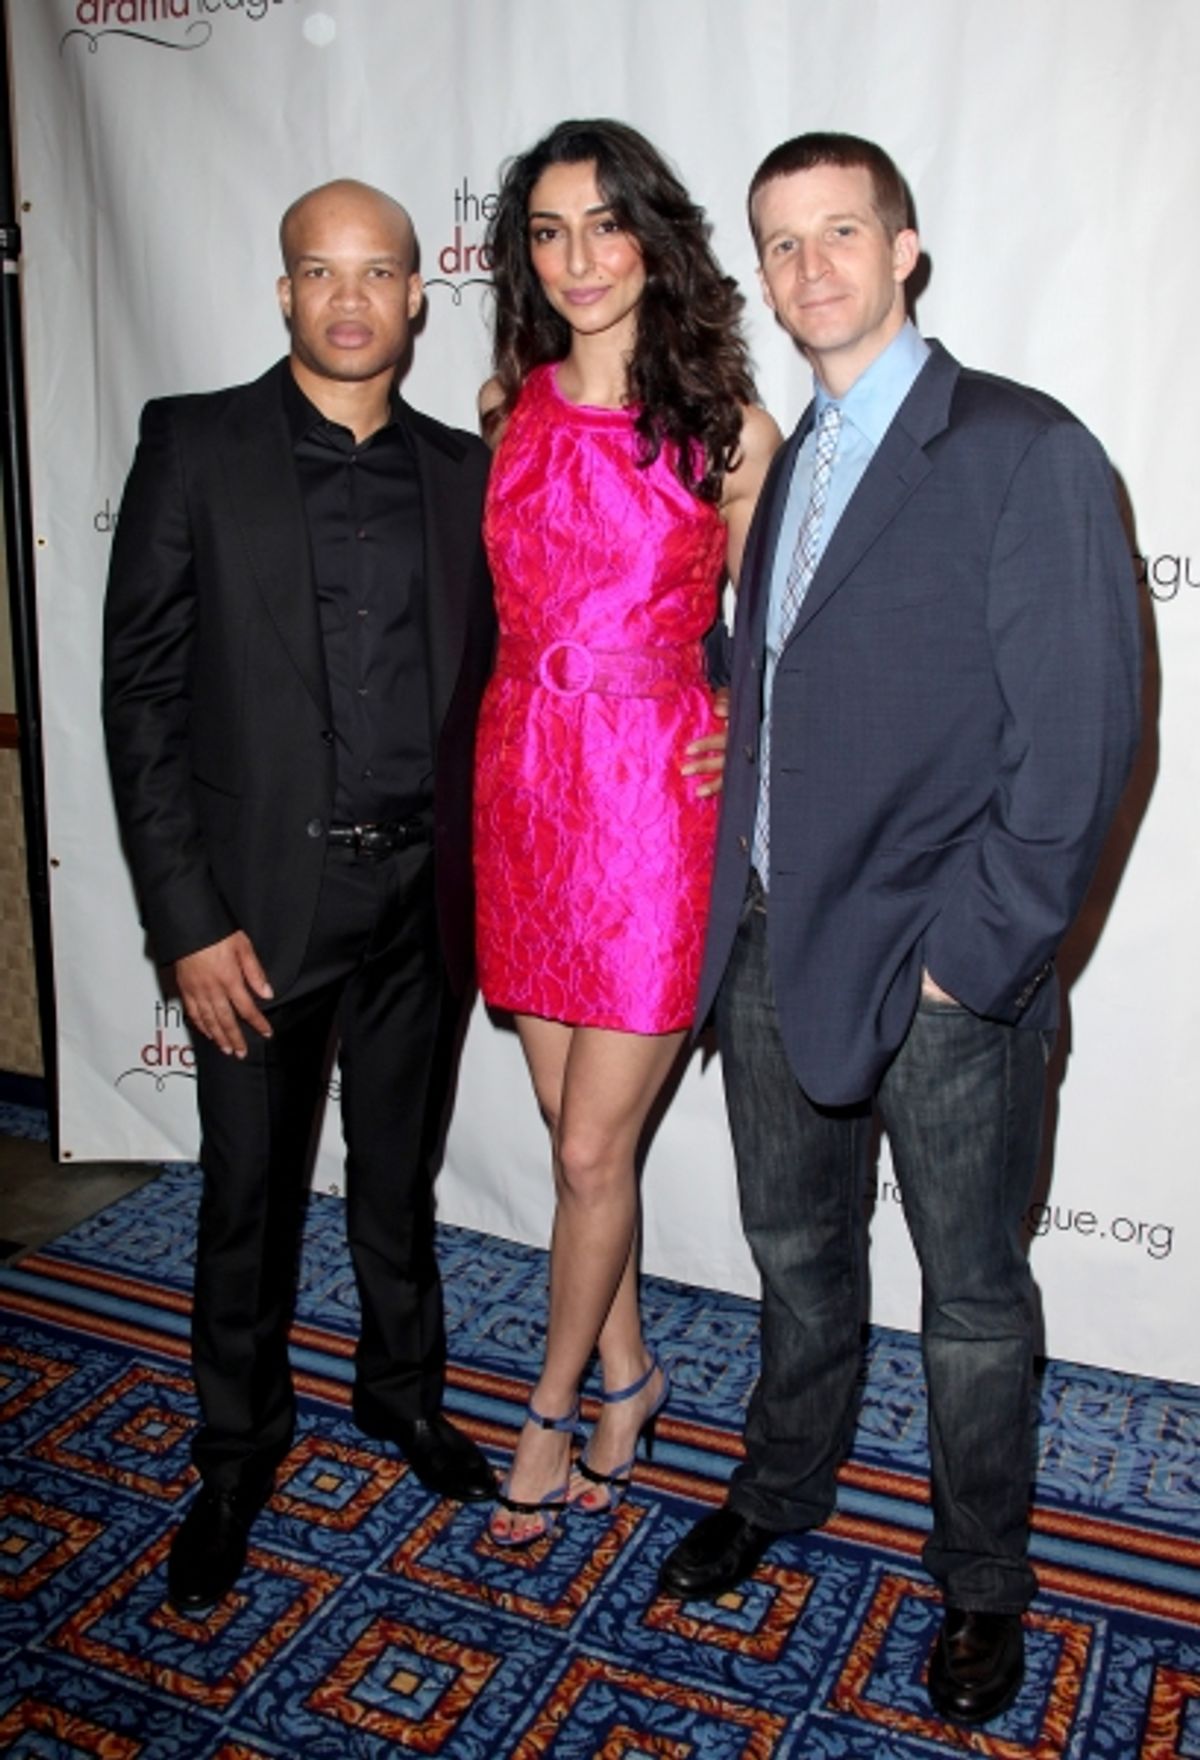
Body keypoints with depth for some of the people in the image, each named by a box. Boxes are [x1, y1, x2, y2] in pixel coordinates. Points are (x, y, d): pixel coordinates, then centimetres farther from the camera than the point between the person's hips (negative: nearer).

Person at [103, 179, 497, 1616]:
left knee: (399, 1168, 18)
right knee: (249, 1191, 10)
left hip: (416, 896, 3)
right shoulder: (194, 445, -4)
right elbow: (142, 691, -8)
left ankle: (402, 1384, 41)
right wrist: (189, 921, -12)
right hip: (259, 897, -2)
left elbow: (478, 675, 9)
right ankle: (237, 1448, 32)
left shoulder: (462, 470, 6)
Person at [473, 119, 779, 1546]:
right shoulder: (508, 409, 8)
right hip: (523, 782, 4)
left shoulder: (728, 427, -3)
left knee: (590, 1150, 2)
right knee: (579, 1130, 14)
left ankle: (552, 1407, 26)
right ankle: (626, 1371, 36)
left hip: (654, 795, -4)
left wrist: (741, 735, -9)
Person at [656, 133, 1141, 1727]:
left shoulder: (1024, 450, -10)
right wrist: (744, 904, 4)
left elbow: (1078, 735, -14)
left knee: (971, 1295, 12)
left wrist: (971, 956, -16)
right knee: (797, 1252, 23)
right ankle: (782, 1490, 46)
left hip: (945, 970, -6)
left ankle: (983, 1582, 35)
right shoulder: (786, 466, 12)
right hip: (775, 947, 6)